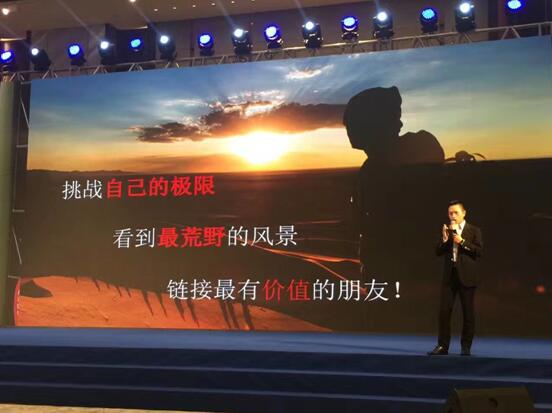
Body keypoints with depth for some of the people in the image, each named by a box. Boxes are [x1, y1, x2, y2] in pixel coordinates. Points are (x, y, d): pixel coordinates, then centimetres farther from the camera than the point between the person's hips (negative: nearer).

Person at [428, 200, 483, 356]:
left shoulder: (474, 230, 2)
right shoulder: (447, 230, 12)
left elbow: (479, 251, -8)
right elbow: (438, 252, 8)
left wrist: (462, 242, -15)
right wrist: (444, 239, -8)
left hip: (466, 276, -3)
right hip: (449, 275, 3)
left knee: (468, 312, 3)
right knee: (444, 310, -1)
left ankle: (466, 346, 12)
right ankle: (443, 345, 5)